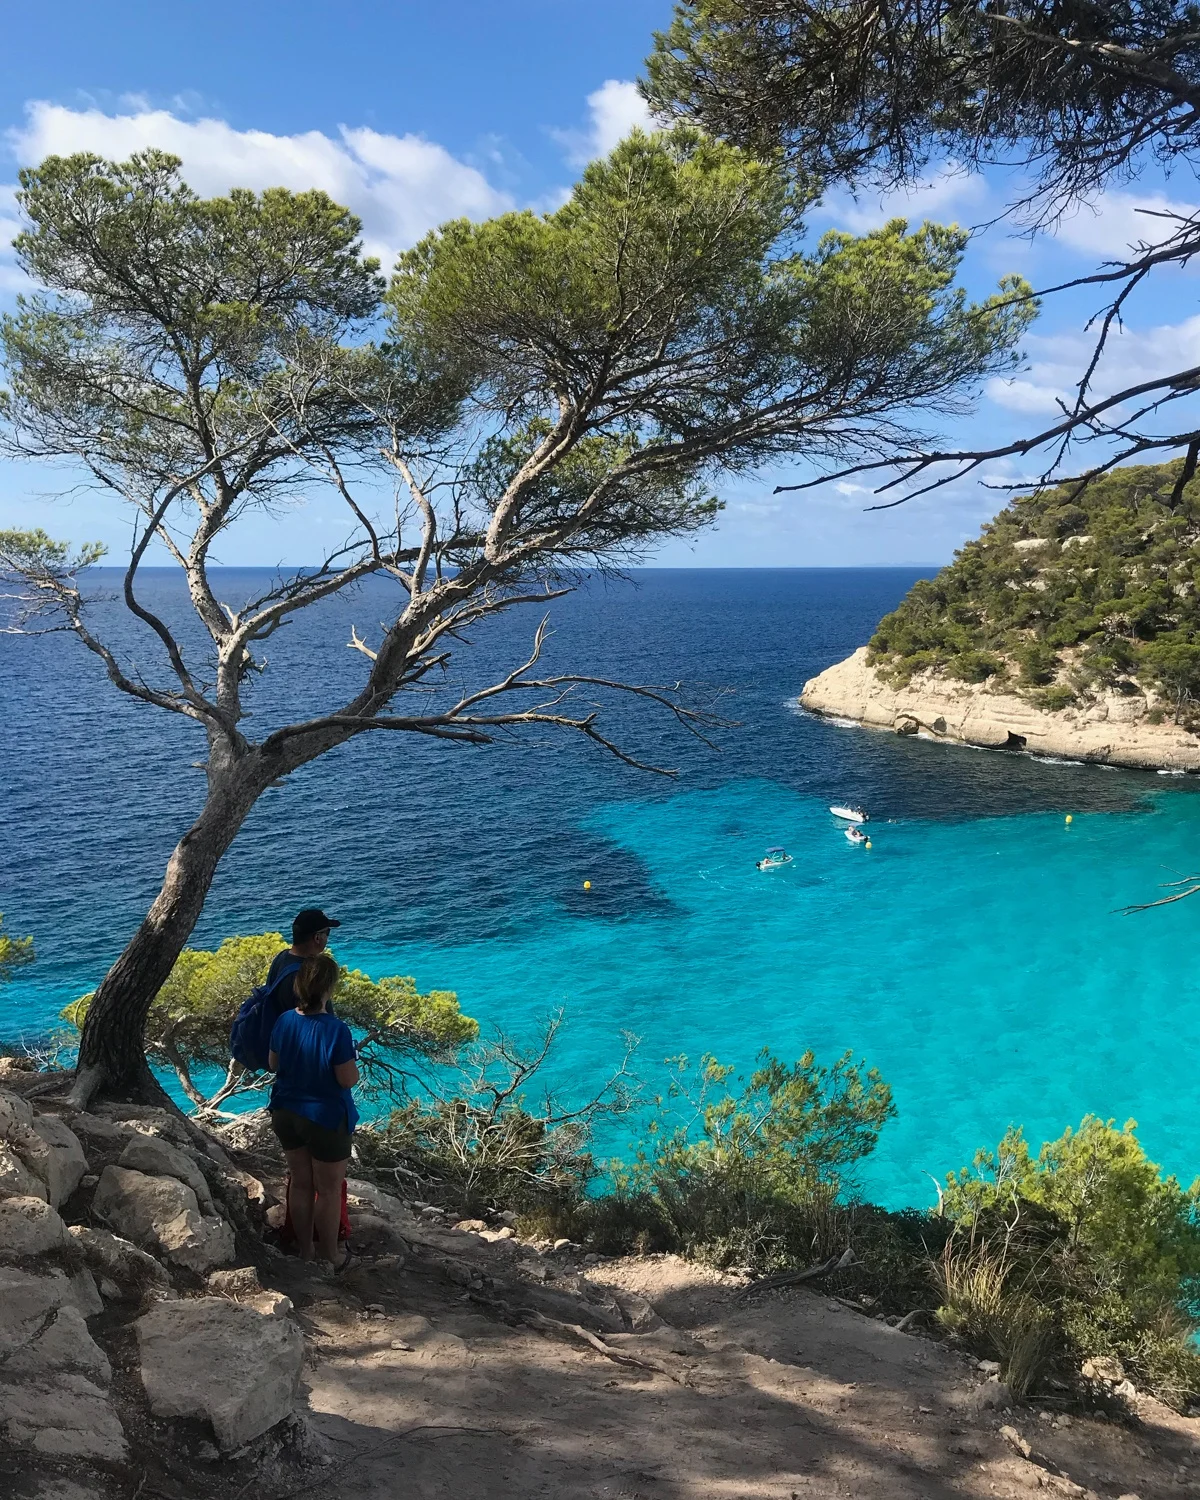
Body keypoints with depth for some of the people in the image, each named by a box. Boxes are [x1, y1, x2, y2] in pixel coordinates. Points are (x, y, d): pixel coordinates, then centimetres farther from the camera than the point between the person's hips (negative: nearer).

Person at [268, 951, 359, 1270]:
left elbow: (274, 1065, 5)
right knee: (329, 1190, 12)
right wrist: (353, 1060, -1)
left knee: (300, 1183, 20)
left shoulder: (285, 1021, -9)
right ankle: (330, 1258, 26)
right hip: (325, 1119, -5)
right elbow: (349, 1079, -20)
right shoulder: (336, 1030, -26)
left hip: (286, 1115, 5)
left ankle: (305, 1252, 33)